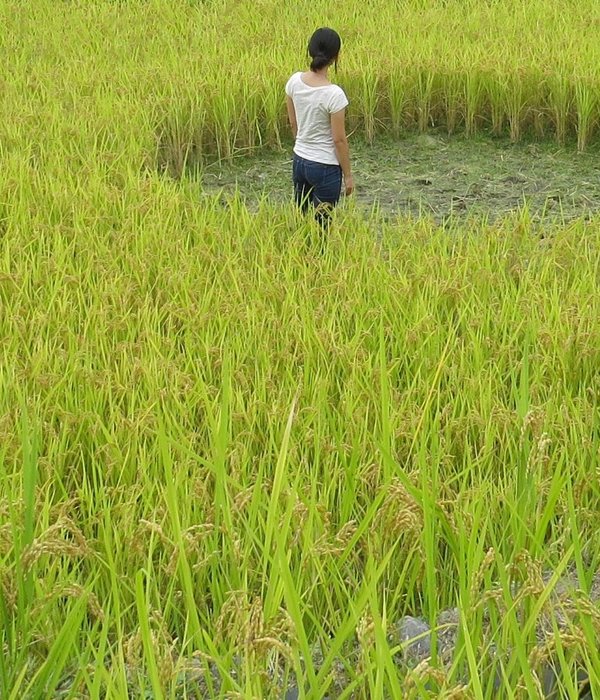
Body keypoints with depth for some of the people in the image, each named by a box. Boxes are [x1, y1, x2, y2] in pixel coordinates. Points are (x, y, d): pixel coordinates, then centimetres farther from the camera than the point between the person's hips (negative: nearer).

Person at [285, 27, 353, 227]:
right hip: (325, 167, -6)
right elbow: (339, 139, -17)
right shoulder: (334, 95, -24)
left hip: (299, 160, 6)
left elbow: (293, 123, 6)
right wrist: (348, 175, -5)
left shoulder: (294, 82, -7)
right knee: (320, 226, 7)